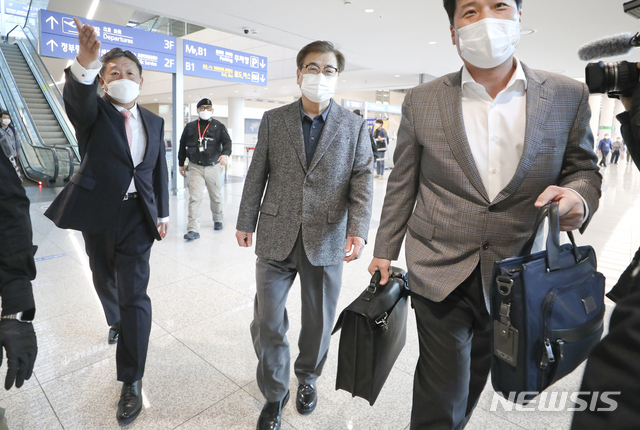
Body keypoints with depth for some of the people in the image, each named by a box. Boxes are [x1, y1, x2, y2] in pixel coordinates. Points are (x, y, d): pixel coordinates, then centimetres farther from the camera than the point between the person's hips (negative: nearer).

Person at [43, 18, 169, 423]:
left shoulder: (154, 122, 7)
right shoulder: (93, 112, -2)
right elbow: (78, 96, -28)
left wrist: (163, 213, 9)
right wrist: (85, 63, -49)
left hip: (137, 215, 0)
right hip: (98, 213, 0)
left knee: (135, 292, -6)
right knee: (105, 281, 20)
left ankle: (132, 380, 2)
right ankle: (117, 322, 52)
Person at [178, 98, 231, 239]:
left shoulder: (219, 126, 5)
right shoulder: (190, 127, 11)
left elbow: (227, 142, -6)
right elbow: (182, 145, 17)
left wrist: (225, 154, -27)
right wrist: (181, 164, 17)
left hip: (214, 167, 0)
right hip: (195, 168, 1)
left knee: (216, 196, 12)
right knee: (194, 197, -9)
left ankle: (217, 220, 36)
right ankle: (193, 229, -9)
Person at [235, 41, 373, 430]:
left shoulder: (355, 126, 3)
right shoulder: (273, 120, 5)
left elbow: (363, 181, -3)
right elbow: (257, 174, 7)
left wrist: (358, 231, -15)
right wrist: (246, 222, 6)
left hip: (326, 240, 0)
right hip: (277, 237, 1)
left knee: (319, 321, 15)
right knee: (268, 321, 7)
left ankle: (308, 377, 43)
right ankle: (275, 393, 31)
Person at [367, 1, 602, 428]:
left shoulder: (568, 96, -1)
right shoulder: (421, 100, -2)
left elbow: (583, 169, 8)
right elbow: (402, 184, 3)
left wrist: (578, 196, -17)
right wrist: (385, 251, 5)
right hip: (439, 270, -1)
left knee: (474, 380, 22)